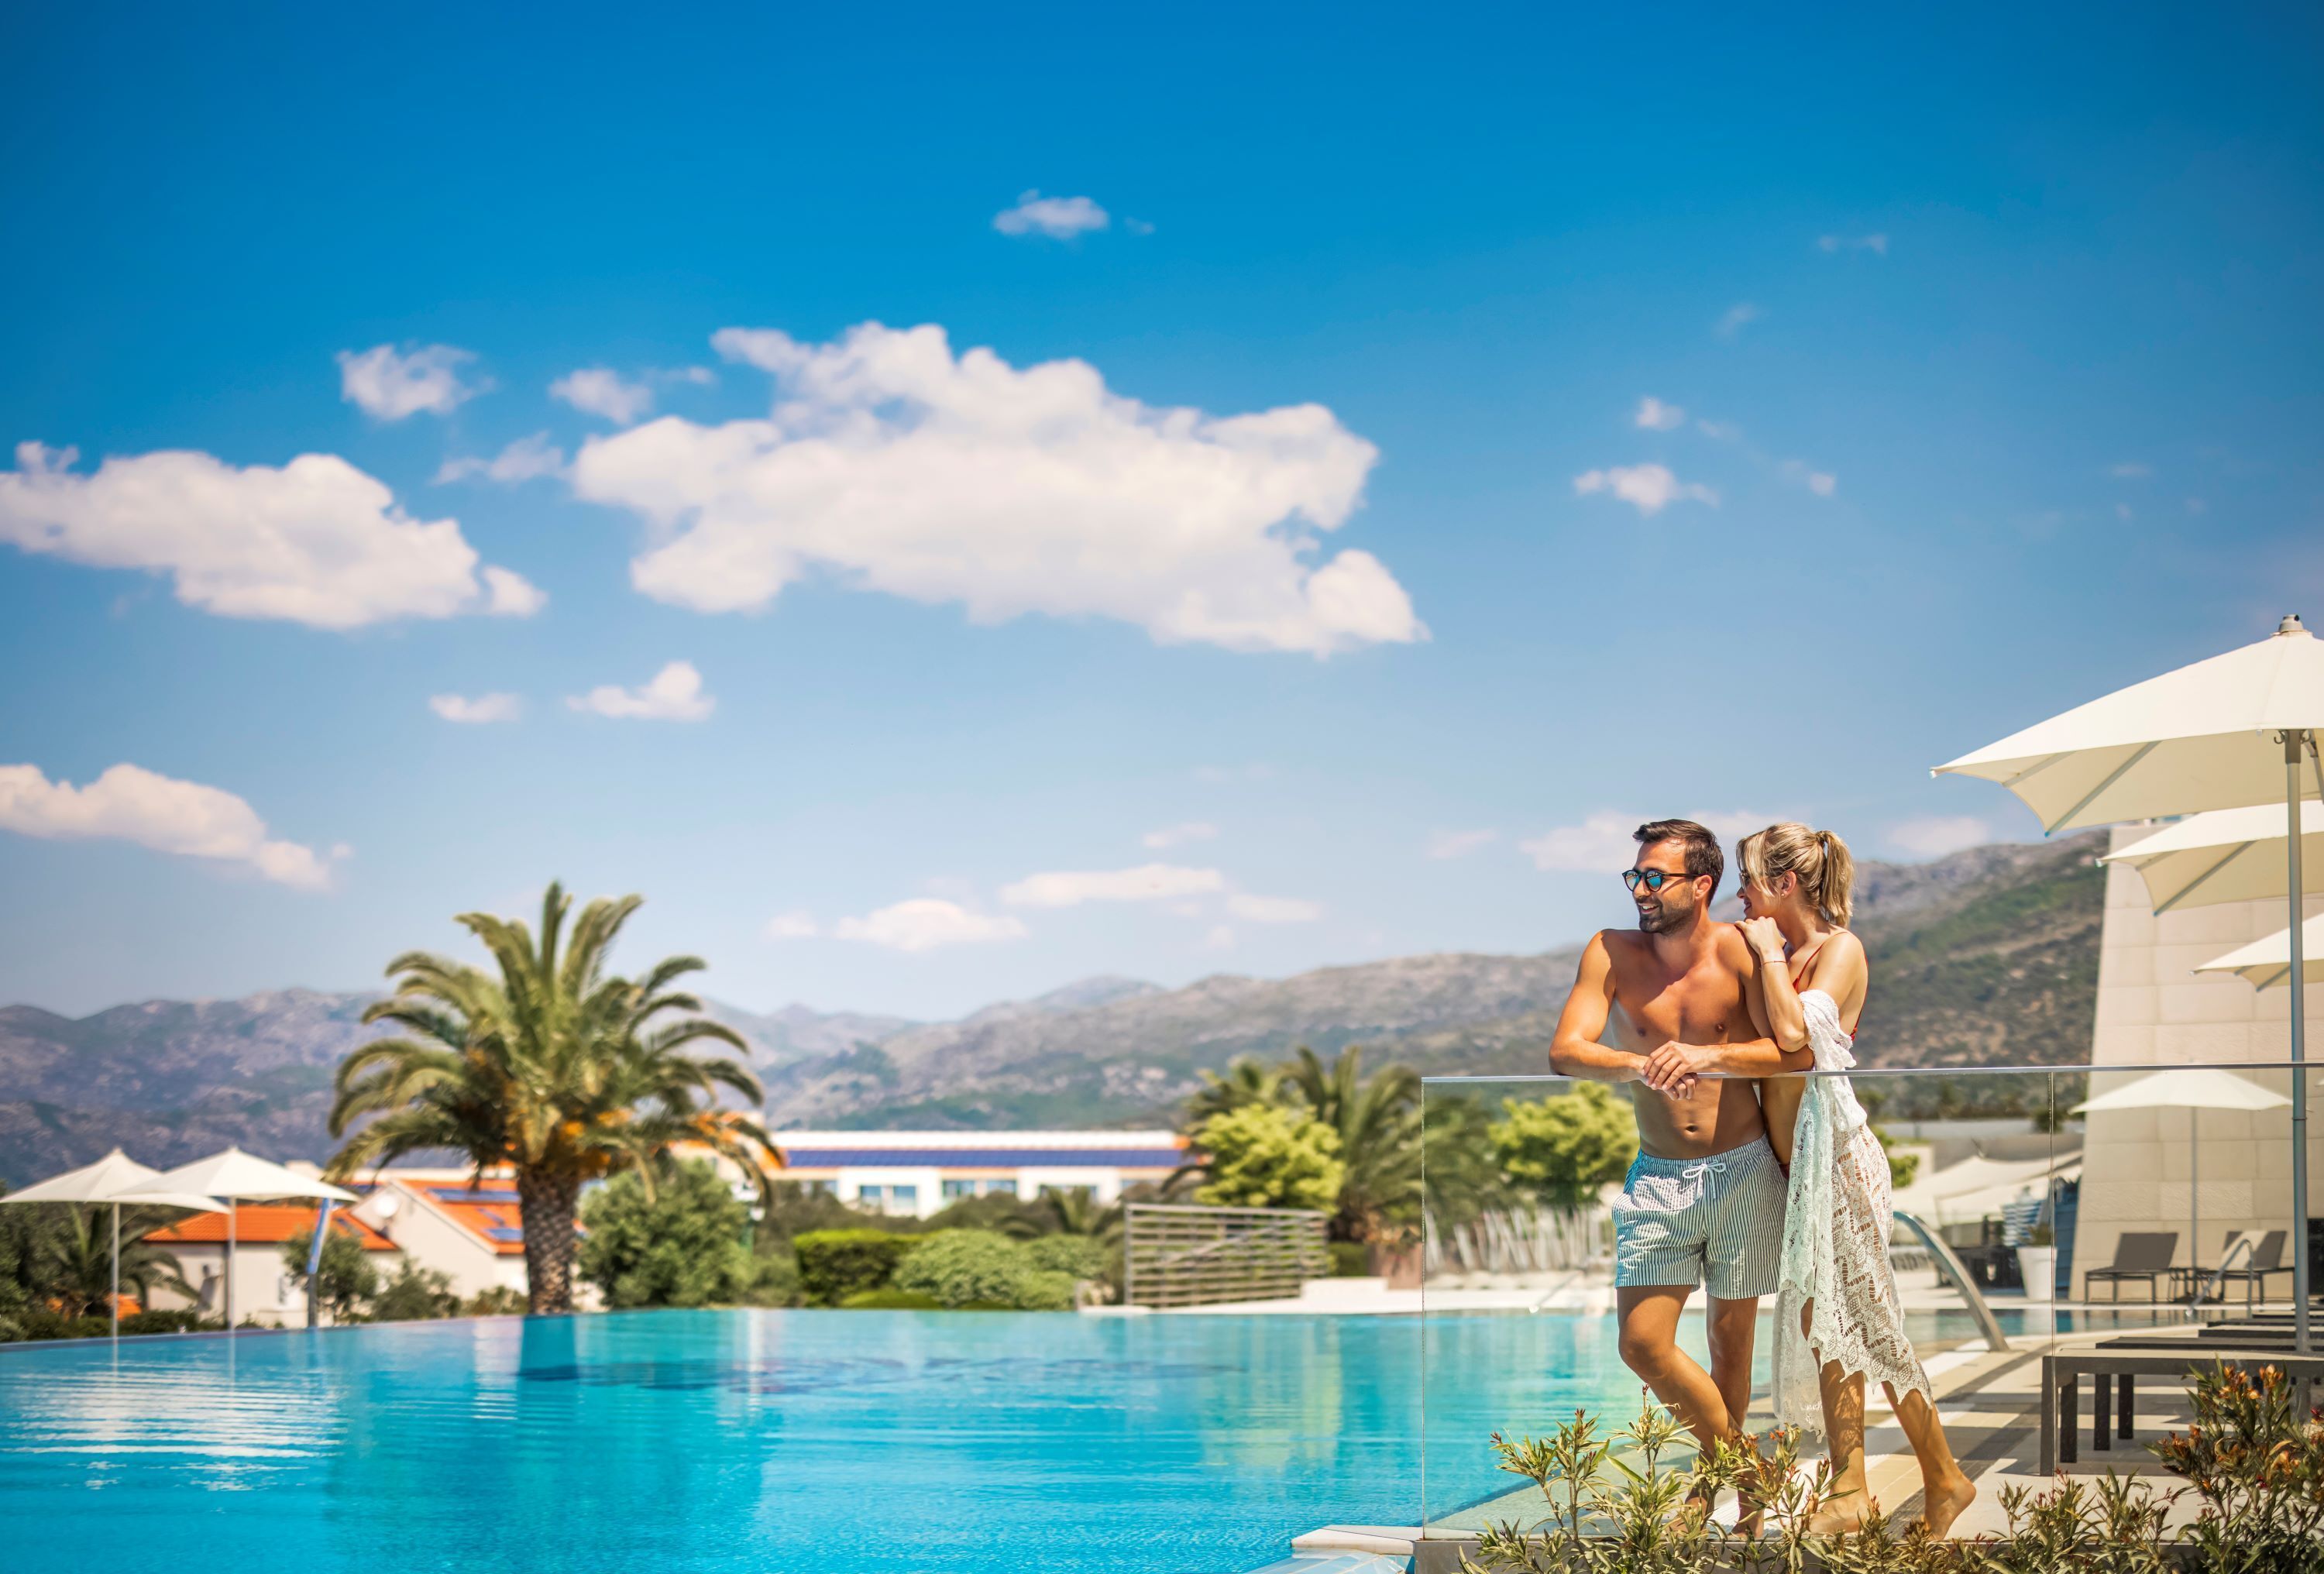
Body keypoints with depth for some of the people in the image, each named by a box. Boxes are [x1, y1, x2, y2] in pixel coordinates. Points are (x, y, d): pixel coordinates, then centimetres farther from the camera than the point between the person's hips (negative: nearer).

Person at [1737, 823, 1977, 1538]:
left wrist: (1770, 953, -14)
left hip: (1836, 1154, -8)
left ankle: (1944, 1477, 10)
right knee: (1824, 1320, 8)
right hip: (1799, 1159, 8)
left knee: (1864, 1320, -3)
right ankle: (1849, 1492, 12)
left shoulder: (1839, 949, -10)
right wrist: (1760, 956, 4)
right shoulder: (1783, 955, 12)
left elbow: (1794, 1032, -25)